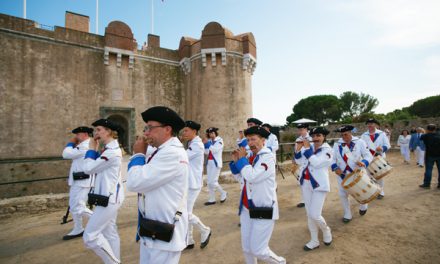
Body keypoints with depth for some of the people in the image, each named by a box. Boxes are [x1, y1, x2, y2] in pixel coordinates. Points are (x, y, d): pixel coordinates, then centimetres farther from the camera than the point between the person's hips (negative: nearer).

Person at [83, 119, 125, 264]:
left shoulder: (112, 151, -20)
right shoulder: (109, 149, 11)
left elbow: (88, 169, -19)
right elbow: (95, 168, 11)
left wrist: (91, 149, -7)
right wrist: (95, 151, 4)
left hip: (108, 198, -10)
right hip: (109, 197, 10)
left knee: (90, 236, -4)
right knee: (110, 233, 17)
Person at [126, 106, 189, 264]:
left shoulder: (172, 153, -23)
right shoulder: (163, 151, 9)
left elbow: (134, 183, -23)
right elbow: (143, 181, 11)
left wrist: (138, 154, -11)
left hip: (163, 235, -9)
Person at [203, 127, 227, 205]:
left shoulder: (219, 140, -6)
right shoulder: (209, 141, 10)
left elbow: (215, 149, -19)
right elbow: (206, 152, 8)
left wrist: (207, 143, -19)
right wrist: (204, 145, -5)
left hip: (216, 162, -7)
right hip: (209, 162, 7)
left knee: (213, 182, -9)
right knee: (209, 182, 7)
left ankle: (223, 193, 14)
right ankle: (212, 199, 16)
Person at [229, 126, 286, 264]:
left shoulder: (267, 157, -14)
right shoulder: (251, 157, 8)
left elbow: (252, 177, -28)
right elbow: (242, 179, 14)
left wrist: (242, 159, -15)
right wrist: (236, 161, 4)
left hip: (263, 210, -7)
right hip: (246, 209, 7)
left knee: (258, 250, 0)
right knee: (246, 248, 14)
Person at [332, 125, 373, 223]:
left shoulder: (360, 142, -5)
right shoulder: (337, 144, 0)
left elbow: (368, 155, -9)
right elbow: (333, 158, 2)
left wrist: (363, 162, -30)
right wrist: (335, 167, -16)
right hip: (342, 174, 2)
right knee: (343, 194, 4)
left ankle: (363, 207, 47)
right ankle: (347, 215, 23)